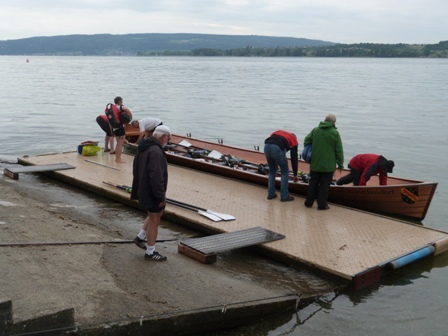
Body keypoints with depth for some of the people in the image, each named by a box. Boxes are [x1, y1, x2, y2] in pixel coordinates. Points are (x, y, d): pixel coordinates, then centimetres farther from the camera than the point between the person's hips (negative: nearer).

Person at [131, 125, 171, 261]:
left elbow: (136, 171, 19)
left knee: (156, 213, 25)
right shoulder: (156, 151, -24)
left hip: (142, 190, 10)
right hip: (152, 192, -10)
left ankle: (140, 237, 30)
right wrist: (161, 197, -22)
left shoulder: (143, 148, 9)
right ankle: (150, 252, 12)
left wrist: (137, 191, 25)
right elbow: (156, 177, -29)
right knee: (154, 220, 2)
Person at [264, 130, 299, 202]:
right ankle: (284, 196, 17)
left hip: (267, 146, 5)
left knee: (272, 171, 24)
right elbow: (294, 158, 26)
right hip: (278, 148, -4)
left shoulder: (278, 132, 38)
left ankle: (270, 194, 28)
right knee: (285, 172, 15)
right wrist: (295, 174, 34)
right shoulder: (294, 140, 27)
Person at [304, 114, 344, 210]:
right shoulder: (335, 133, -9)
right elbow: (339, 151, -6)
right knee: (324, 185, 4)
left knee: (313, 183, 15)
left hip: (315, 163, 4)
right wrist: (340, 164, 2)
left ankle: (309, 202, 22)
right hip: (328, 165, -4)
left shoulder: (315, 130, 1)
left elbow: (306, 141, 8)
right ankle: (322, 204, 6)